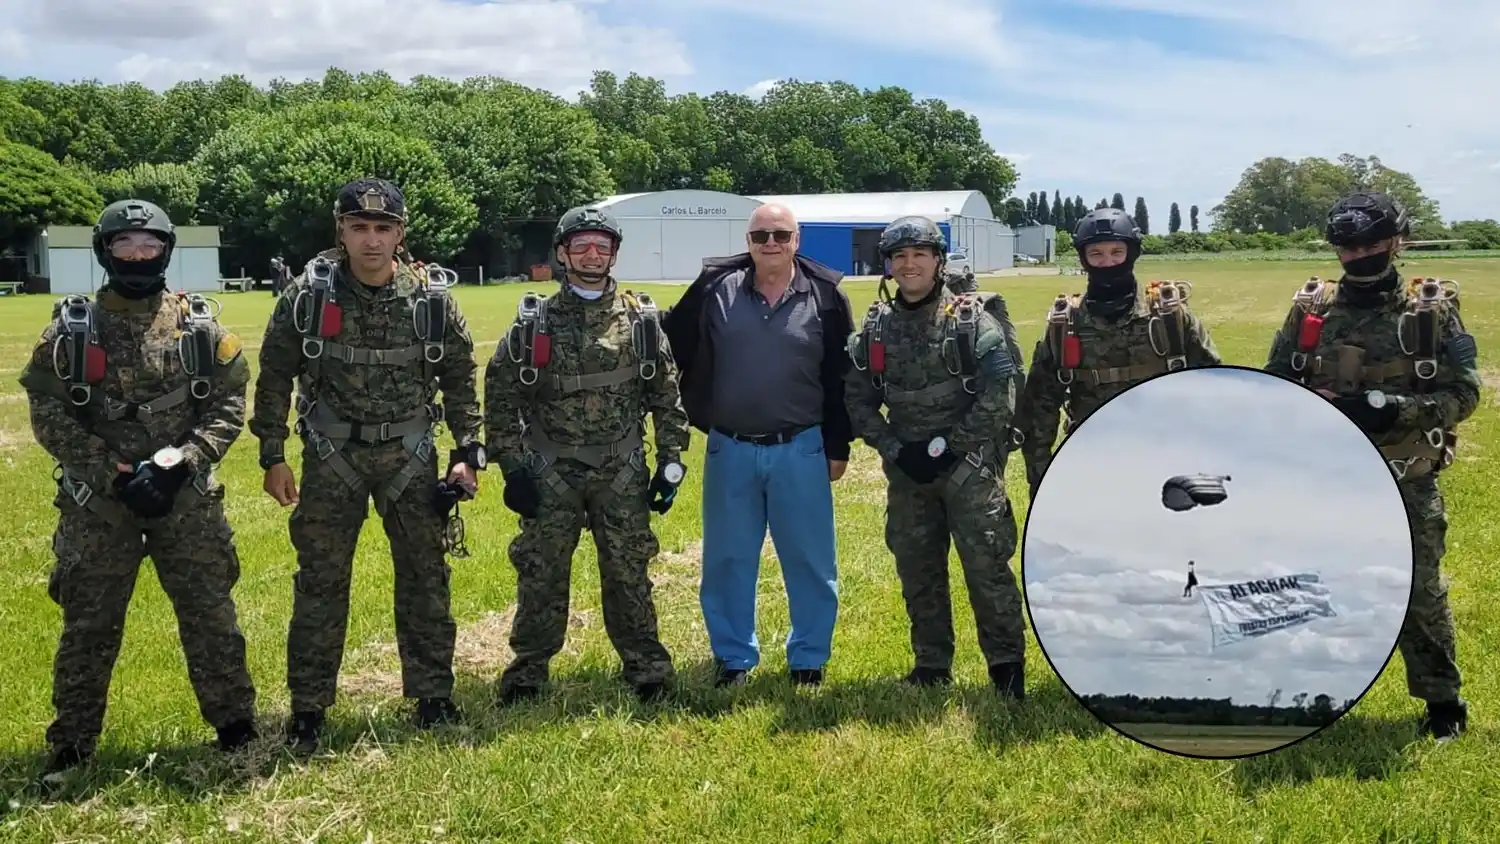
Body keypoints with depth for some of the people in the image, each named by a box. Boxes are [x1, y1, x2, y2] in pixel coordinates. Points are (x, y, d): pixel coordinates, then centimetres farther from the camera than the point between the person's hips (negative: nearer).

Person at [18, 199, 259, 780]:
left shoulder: (200, 325, 1)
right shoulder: (71, 328, 0)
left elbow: (228, 406, -1)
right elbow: (48, 415, -4)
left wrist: (178, 462, -15)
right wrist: (114, 473, -14)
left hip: (186, 497, 0)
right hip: (97, 502, 0)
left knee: (210, 616, 7)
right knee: (88, 624, 9)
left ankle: (236, 727, 21)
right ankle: (72, 744, 23)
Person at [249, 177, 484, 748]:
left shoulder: (432, 296, -6)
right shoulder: (308, 294, -8)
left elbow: (460, 378, 4)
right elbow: (275, 377, 0)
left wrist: (467, 452, 0)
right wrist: (272, 457, -1)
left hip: (409, 454, 1)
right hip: (331, 455, -1)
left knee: (425, 576, 7)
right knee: (320, 581, 3)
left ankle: (432, 693, 21)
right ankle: (308, 705, 16)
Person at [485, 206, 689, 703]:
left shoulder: (642, 319, 1)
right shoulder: (534, 321, 0)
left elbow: (667, 395, 5)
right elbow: (500, 394, 3)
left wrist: (671, 461, 1)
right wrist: (512, 465, -3)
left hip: (621, 473, 0)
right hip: (550, 473, 0)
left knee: (628, 573, 6)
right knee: (540, 574, 7)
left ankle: (646, 667, 21)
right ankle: (527, 671, 22)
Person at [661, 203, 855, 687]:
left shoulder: (825, 296, -2)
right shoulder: (715, 289, -2)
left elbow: (841, 378, 3)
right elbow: (674, 348, 7)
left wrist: (838, 447, 4)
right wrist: (695, 413, 3)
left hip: (801, 452, -1)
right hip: (729, 451, 1)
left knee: (810, 561, 7)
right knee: (727, 560, 10)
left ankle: (809, 659, 23)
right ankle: (733, 658, 26)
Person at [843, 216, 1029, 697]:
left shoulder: (972, 319, -6)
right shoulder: (876, 327, 6)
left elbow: (1000, 395, -12)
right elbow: (859, 400, 8)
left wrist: (947, 446, -13)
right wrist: (894, 448, -5)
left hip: (969, 465, -4)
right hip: (906, 471, 5)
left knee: (987, 567, -5)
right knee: (917, 571, 11)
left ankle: (1007, 666, 7)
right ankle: (931, 666, 24)